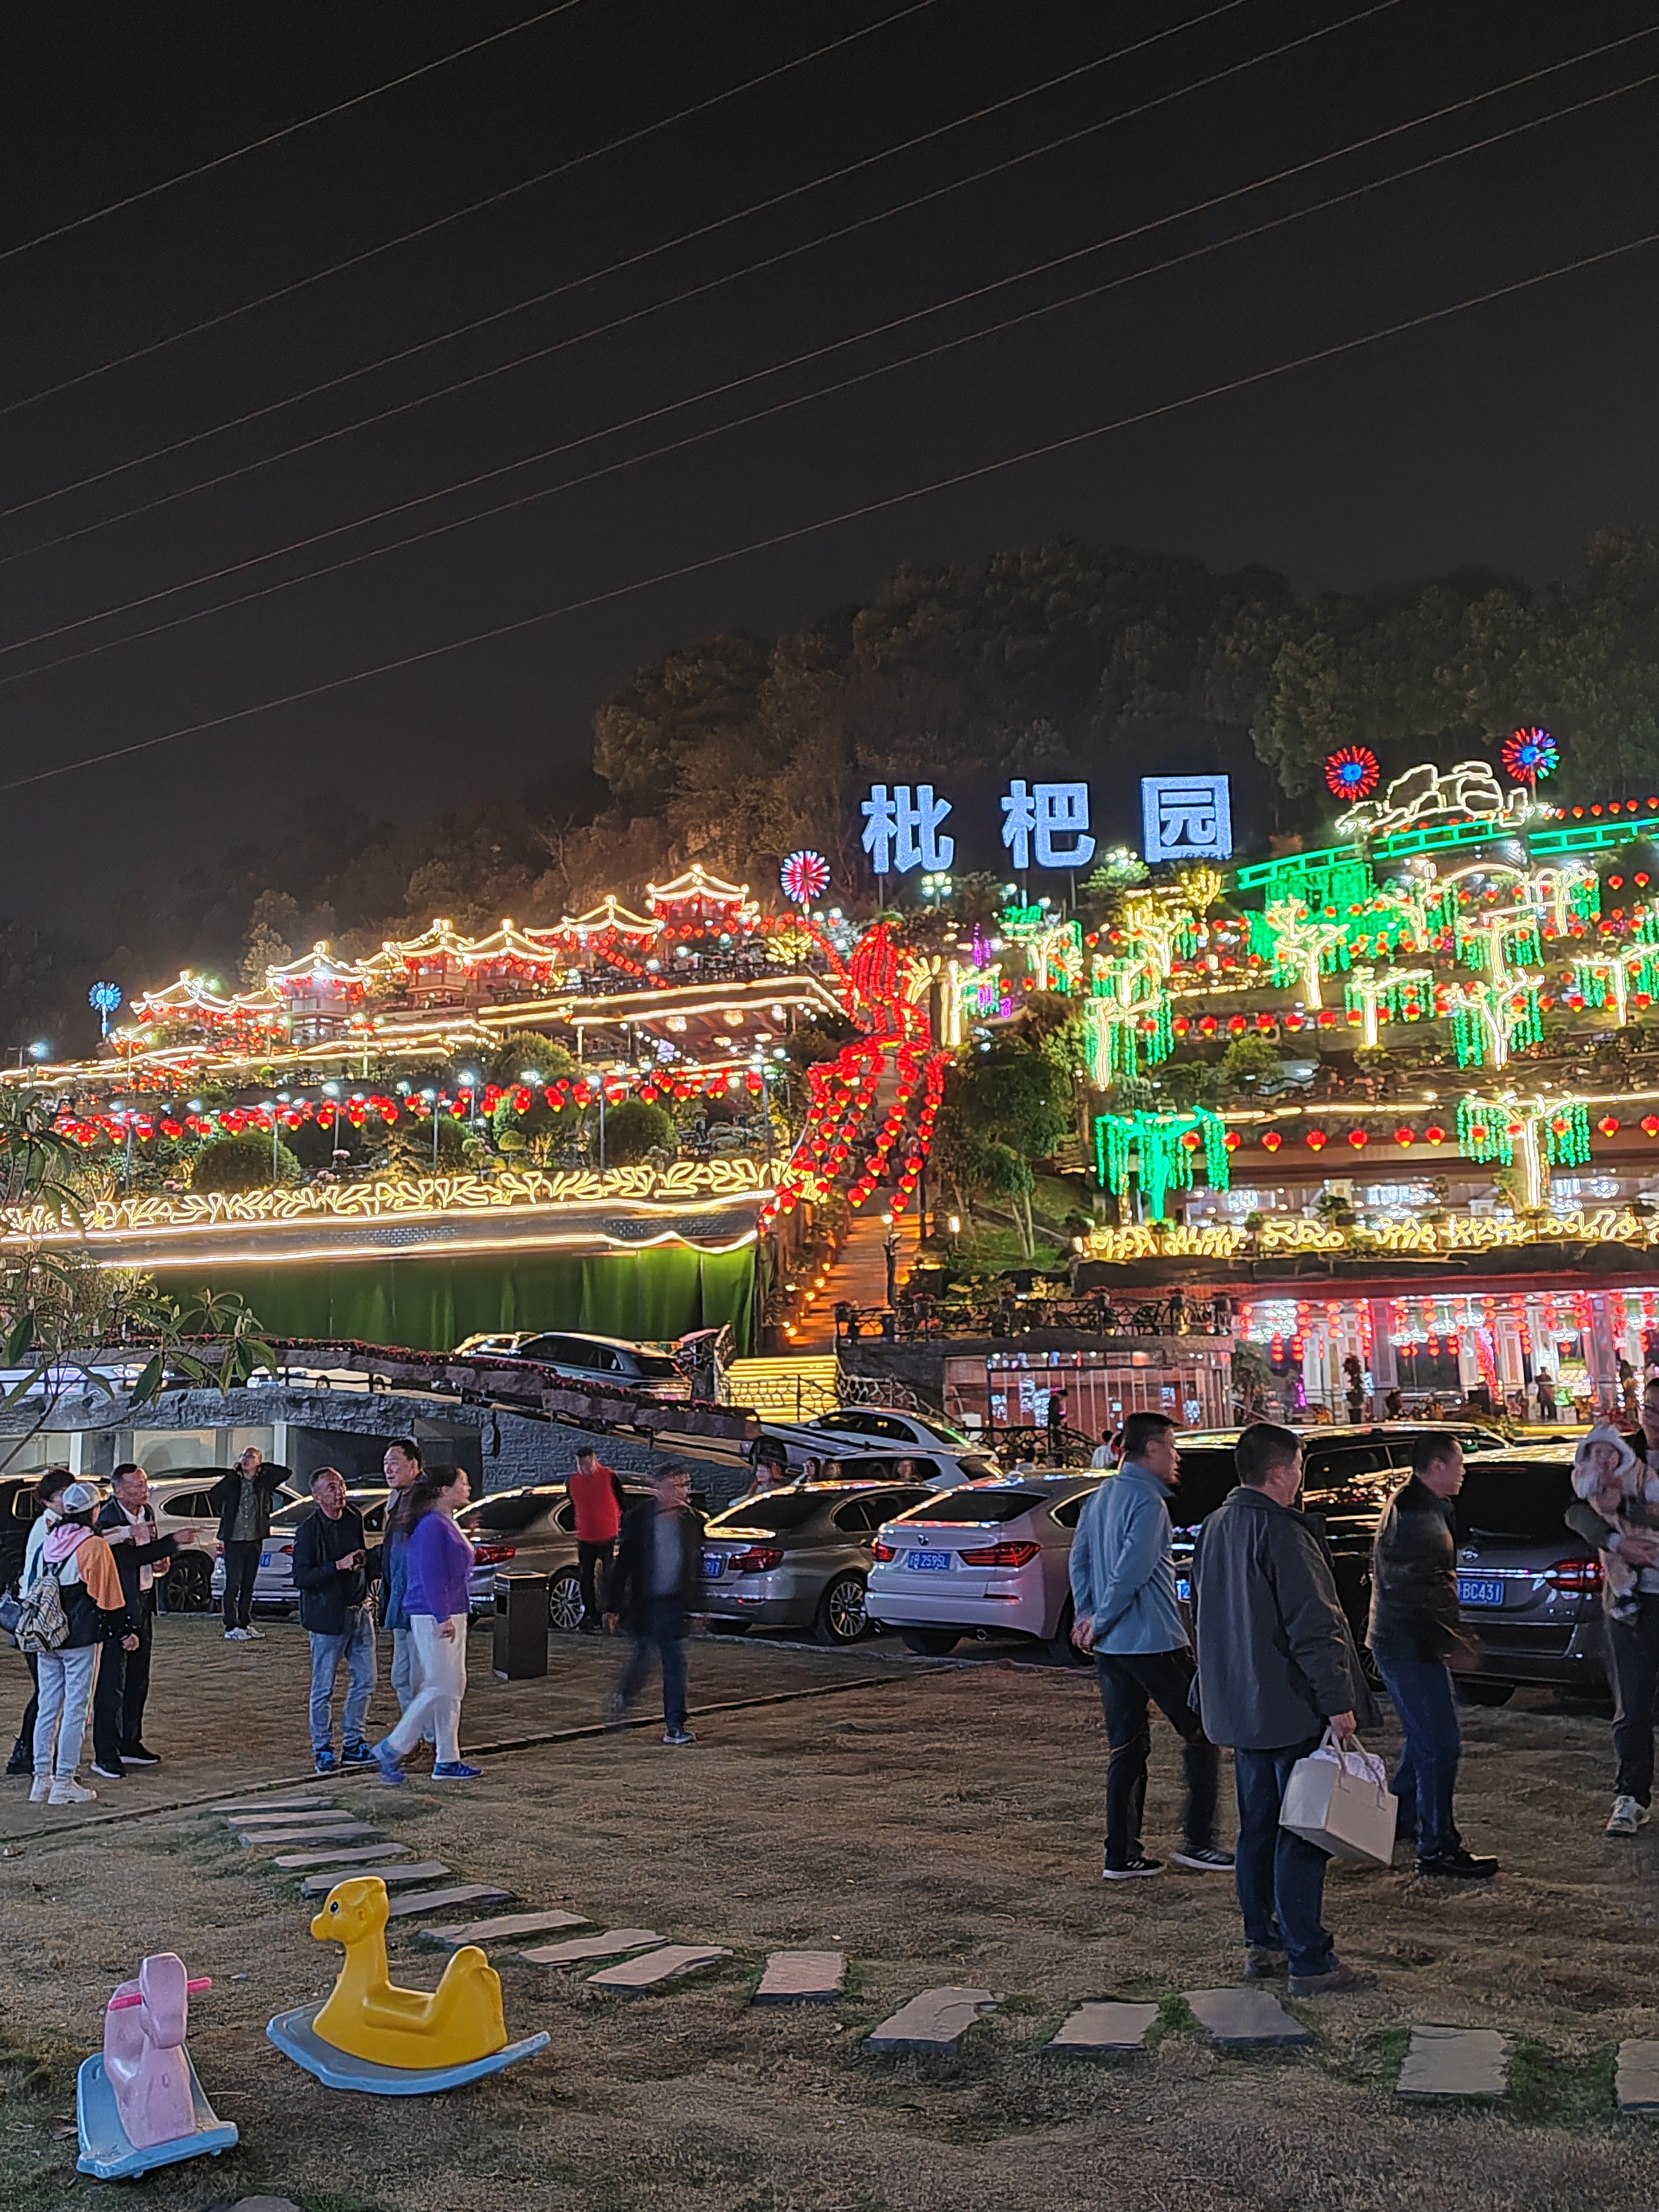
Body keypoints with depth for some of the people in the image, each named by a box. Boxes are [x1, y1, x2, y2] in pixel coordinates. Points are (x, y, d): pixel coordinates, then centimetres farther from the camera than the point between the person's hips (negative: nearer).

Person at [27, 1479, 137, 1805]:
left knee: (48, 1707, 12)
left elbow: (34, 1587, 14)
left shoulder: (48, 1541, 6)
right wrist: (126, 1631, -2)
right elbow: (108, 1595, -10)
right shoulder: (94, 1546, -12)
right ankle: (64, 1784, 3)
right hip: (81, 1638, -6)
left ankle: (42, 1779, 17)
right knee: (75, 1710, 1)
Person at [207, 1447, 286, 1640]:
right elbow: (214, 1495, -8)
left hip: (255, 1540, 3)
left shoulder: (264, 1482, 6)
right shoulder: (233, 1481, 0)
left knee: (248, 1585, 10)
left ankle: (245, 1624, 18)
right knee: (233, 1584, -7)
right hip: (233, 1540, -3)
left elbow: (284, 1473, -4)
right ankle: (231, 1628, -5)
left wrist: (262, 1467, 1)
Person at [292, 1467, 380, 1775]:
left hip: (359, 1612, 6)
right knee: (324, 1689, 3)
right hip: (328, 1617, -6)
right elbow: (301, 1578, -18)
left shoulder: (354, 1519, 7)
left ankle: (352, 1745, 22)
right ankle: (323, 1750, 15)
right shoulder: (310, 1529, -12)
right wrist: (339, 1565, -23)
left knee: (364, 1683, 9)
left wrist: (369, 1560, 1)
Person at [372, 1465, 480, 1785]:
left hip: (450, 1616, 10)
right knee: (440, 1688, -8)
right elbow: (430, 1575, -21)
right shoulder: (432, 1525, -16)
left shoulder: (448, 1524, 15)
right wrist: (443, 1618, -23)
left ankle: (448, 1762, 16)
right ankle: (391, 1749, 0)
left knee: (453, 1688, 11)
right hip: (435, 1618, -10)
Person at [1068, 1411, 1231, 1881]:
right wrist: (1098, 1622, -9)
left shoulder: (1100, 1498, 13)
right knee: (1201, 1735, 5)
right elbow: (1133, 1570, -20)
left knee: (1125, 1749, 12)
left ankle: (1121, 1855, 13)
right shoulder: (1147, 1501, -15)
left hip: (1110, 1646, 8)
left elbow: (1080, 1560, 15)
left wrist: (1087, 1617, 7)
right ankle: (1198, 1842, 6)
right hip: (1153, 1642, -8)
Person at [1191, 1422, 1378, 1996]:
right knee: (1301, 1835, -3)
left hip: (1240, 1708, 9)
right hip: (1291, 1711, -9)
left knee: (1258, 1828, 16)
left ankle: (1260, 1944, 23)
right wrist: (1337, 1702, -18)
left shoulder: (1215, 1529, 11)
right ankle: (1309, 1963, 2)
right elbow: (1314, 1626, -21)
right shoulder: (1282, 1533, -18)